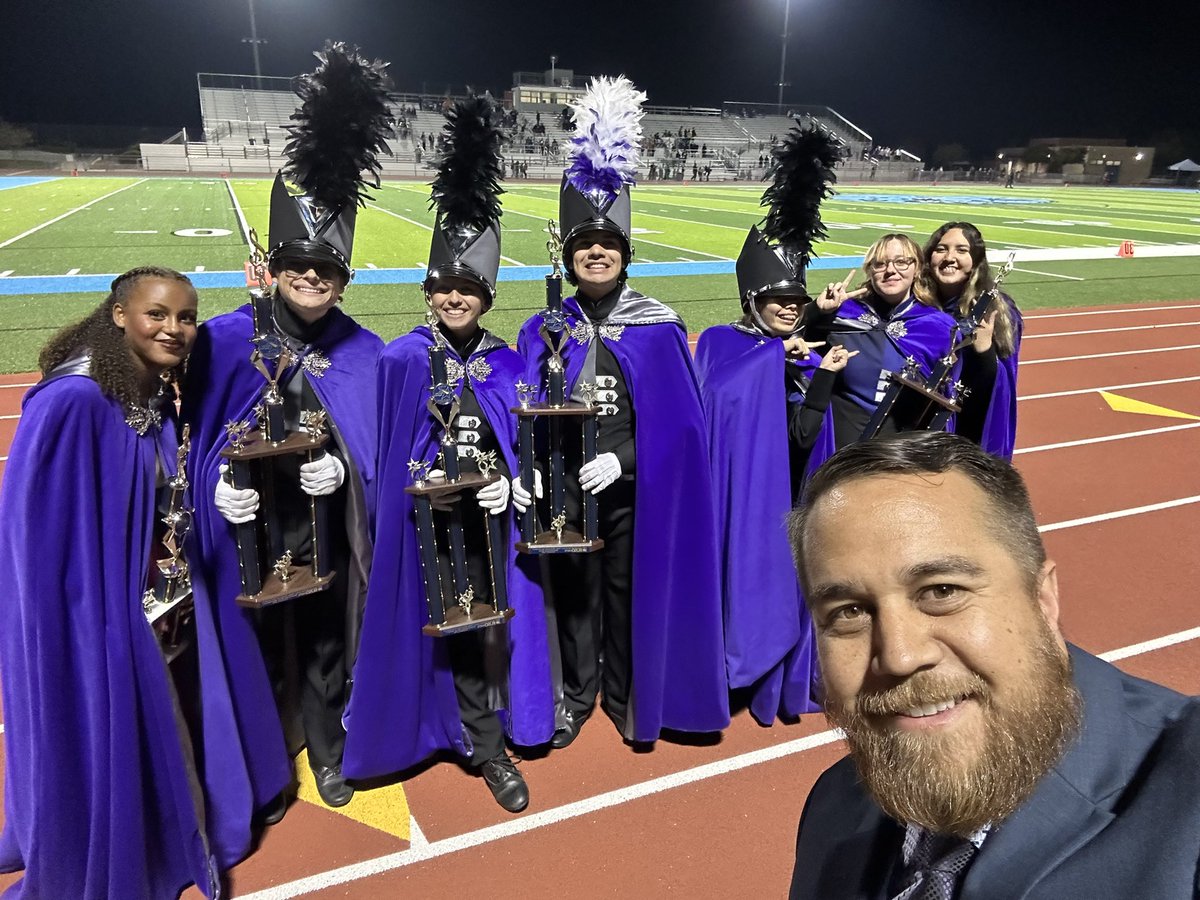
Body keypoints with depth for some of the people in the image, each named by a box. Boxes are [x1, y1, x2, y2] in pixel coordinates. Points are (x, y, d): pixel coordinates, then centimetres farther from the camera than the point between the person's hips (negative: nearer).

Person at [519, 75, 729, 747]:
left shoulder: (657, 326, -5)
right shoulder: (544, 330, 0)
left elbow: (676, 418, -7)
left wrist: (622, 458, -18)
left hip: (630, 491, -1)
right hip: (563, 489, 1)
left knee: (629, 590, 12)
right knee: (574, 591, 13)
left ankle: (626, 694, 34)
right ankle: (577, 695, 34)